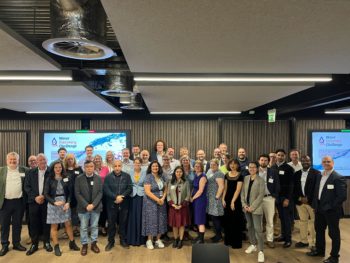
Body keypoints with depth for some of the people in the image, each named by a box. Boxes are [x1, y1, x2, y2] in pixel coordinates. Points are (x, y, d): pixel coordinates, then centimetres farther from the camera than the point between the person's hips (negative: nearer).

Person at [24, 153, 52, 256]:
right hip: (34, 201, 2)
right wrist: (35, 197, -10)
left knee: (46, 223, 7)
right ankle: (34, 244, 21)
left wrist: (44, 196, -13)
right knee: (34, 223, 6)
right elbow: (26, 187, 1)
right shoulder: (30, 172, 4)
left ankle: (47, 243, 22)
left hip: (47, 201, -2)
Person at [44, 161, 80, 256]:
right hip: (53, 204, -1)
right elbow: (46, 194, -4)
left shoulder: (66, 178, 1)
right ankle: (56, 247, 18)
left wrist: (68, 202, -11)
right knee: (54, 226, 6)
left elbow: (70, 192, 3)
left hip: (64, 202, 1)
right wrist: (54, 202, -17)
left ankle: (72, 243, 23)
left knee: (68, 224, 7)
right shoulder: (49, 179, -3)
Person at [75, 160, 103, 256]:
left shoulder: (98, 178, 0)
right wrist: (86, 205, -15)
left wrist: (93, 204, -13)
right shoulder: (79, 178, -5)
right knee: (83, 227, 8)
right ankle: (84, 244, 22)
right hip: (83, 207, -1)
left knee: (94, 226, 10)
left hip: (96, 207, 1)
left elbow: (100, 192, -2)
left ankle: (94, 243, 24)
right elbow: (77, 194, -7)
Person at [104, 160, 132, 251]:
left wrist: (121, 196, -16)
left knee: (123, 223, 10)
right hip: (111, 204, 0)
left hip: (124, 204, 1)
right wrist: (115, 197, -19)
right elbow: (106, 190, -8)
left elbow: (130, 189, -3)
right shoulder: (108, 177, 0)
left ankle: (123, 240, 25)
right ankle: (111, 241, 23)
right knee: (111, 223, 8)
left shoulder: (127, 176, 2)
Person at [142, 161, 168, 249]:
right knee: (151, 220, 1)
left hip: (161, 202, 5)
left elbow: (165, 189, 8)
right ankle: (149, 240, 15)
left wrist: (163, 198, -8)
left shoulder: (162, 177, 5)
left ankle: (158, 240, 21)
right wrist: (157, 200, -18)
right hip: (151, 202, -5)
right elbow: (147, 192, -17)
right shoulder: (148, 177, -11)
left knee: (160, 220, 8)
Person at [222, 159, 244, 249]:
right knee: (227, 221, 10)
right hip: (227, 200, 5)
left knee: (236, 222, 1)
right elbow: (225, 188, 10)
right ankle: (228, 240, 24)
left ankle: (236, 243, 13)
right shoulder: (227, 175, 8)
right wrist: (223, 199, 2)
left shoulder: (240, 176, -7)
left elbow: (238, 190, -12)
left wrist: (233, 201, -15)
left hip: (236, 200, -5)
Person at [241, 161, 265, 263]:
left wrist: (252, 207, -16)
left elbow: (261, 195, -13)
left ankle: (261, 251, 2)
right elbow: (242, 192, 7)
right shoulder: (246, 178, 6)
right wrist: (244, 204, -4)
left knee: (258, 229, -6)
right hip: (247, 207, 5)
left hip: (256, 208, -5)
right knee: (249, 227, 16)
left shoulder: (260, 180, -9)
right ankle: (253, 245, 33)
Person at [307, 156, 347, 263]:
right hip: (319, 209, 8)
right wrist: (315, 205, 8)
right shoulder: (319, 176, 10)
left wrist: (330, 207, -17)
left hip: (331, 211, -7)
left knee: (333, 233, 7)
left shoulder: (338, 178, -14)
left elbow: (342, 196, -19)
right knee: (319, 230, 20)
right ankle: (319, 250, 38)